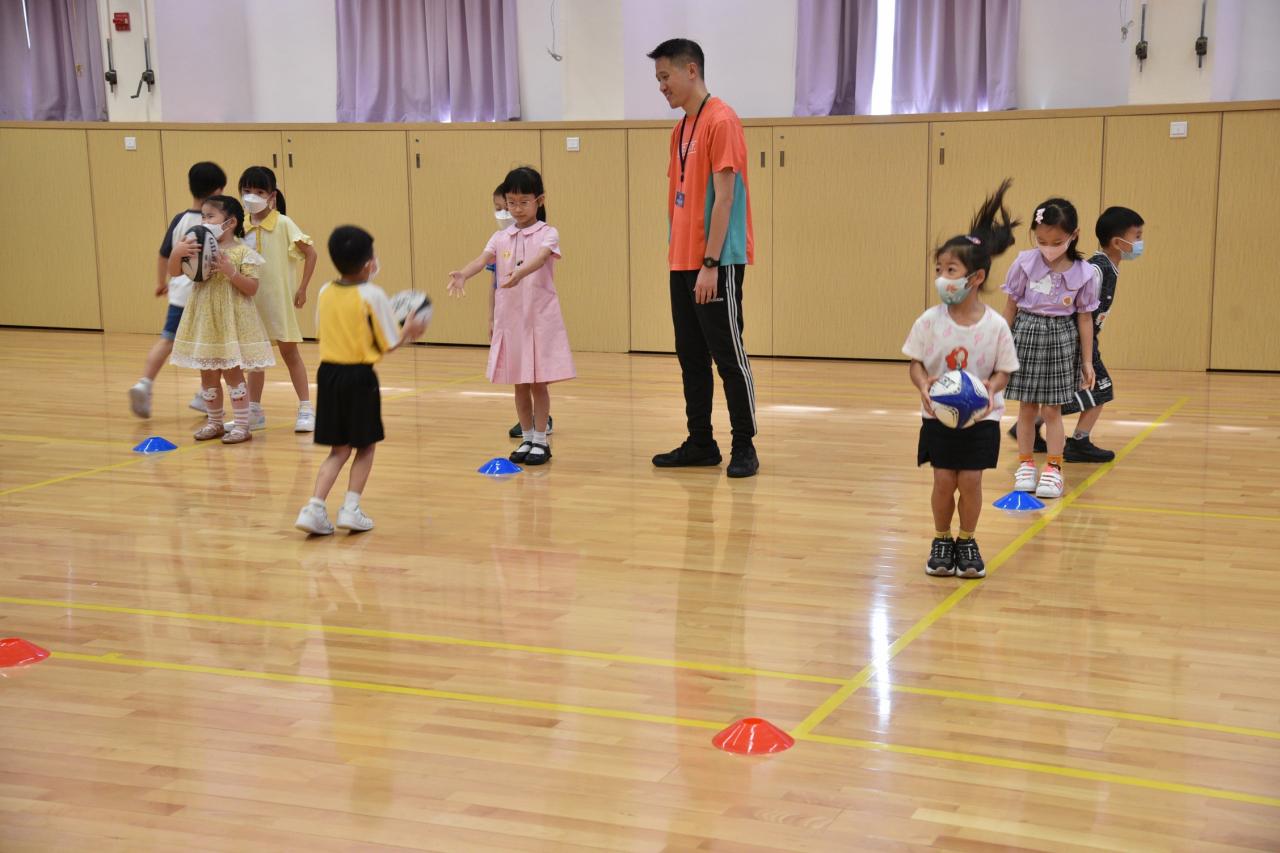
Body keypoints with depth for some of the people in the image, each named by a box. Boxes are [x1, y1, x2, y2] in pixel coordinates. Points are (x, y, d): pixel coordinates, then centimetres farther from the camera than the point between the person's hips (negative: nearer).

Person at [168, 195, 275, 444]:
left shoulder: (243, 252, -9)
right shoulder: (197, 248, 4)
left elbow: (252, 288, -11)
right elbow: (174, 272, 3)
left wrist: (230, 272, -24)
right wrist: (177, 252, -16)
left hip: (231, 321, -5)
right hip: (204, 320, 5)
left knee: (232, 373, -2)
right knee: (207, 374, 12)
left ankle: (242, 426, 6)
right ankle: (214, 423, 25)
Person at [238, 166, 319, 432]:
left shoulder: (283, 224, -10)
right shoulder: (243, 229, 1)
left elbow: (310, 253, -9)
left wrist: (302, 289, -10)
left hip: (280, 300, -4)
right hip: (252, 301, 4)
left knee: (289, 352, 3)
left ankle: (306, 409, 13)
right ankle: (254, 412, 19)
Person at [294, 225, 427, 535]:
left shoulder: (325, 293, 4)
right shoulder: (373, 295, -12)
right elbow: (388, 345, -7)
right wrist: (409, 331, 12)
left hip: (328, 373, 5)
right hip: (359, 376, -5)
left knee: (339, 449, 13)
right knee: (366, 446, 13)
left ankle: (315, 508, 1)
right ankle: (351, 508, 6)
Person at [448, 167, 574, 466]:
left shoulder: (547, 234, -4)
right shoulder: (501, 238, 7)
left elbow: (539, 259, -25)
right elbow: (483, 259, -11)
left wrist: (519, 274, -47)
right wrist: (462, 274, -34)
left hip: (541, 319, -4)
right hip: (510, 318, 4)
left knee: (538, 383, 1)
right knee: (519, 383, 10)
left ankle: (541, 440, 12)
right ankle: (527, 438, 21)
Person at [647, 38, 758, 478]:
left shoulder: (721, 120, -11)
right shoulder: (681, 129, 15)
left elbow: (724, 197, -16)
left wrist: (710, 263, -19)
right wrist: (680, 258, 14)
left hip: (716, 264, -9)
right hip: (683, 262, 9)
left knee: (728, 355, -3)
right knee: (691, 356, 11)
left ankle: (743, 447, 5)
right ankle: (700, 443, 19)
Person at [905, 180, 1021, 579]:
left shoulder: (995, 326, -10)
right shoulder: (930, 321, -8)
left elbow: (1003, 371, -2)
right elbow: (916, 363, -1)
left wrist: (992, 387, -23)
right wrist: (923, 384, -21)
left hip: (980, 417, -1)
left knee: (970, 481, -1)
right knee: (944, 481, 1)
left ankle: (967, 541, 20)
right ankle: (941, 540, 22)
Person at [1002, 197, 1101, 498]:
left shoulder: (1084, 273, -8)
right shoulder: (1025, 263, -9)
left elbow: (1084, 317, -1)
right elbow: (1011, 306, 0)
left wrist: (1087, 361, 2)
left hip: (1061, 339, -1)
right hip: (1027, 334, 1)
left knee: (1052, 408, 4)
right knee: (1027, 406, 9)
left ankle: (1054, 468, 14)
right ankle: (1025, 463, 21)